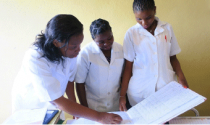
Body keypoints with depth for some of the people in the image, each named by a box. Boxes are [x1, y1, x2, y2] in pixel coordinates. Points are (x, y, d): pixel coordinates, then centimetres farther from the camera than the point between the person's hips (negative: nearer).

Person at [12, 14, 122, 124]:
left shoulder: (70, 51, -22)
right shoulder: (35, 59, -36)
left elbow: (69, 79, -6)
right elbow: (59, 101, -36)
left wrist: (75, 111, -9)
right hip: (29, 108, -3)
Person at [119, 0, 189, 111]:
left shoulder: (167, 29, 2)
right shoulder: (131, 34, -4)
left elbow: (172, 58, 10)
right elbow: (128, 66, -1)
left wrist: (181, 77, -7)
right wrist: (122, 95, -3)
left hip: (167, 88, 2)